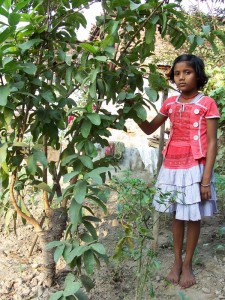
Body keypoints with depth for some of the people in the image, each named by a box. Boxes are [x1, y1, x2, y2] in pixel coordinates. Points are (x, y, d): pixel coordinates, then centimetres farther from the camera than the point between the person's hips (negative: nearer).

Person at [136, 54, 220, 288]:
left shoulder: (207, 104, -8)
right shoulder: (170, 103, 5)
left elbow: (212, 143, -9)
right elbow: (149, 129, 15)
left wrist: (206, 179, -14)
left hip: (194, 169, -4)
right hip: (171, 168, 4)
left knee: (193, 217, 9)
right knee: (177, 215, 15)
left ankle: (187, 264, 26)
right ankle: (176, 262, 30)